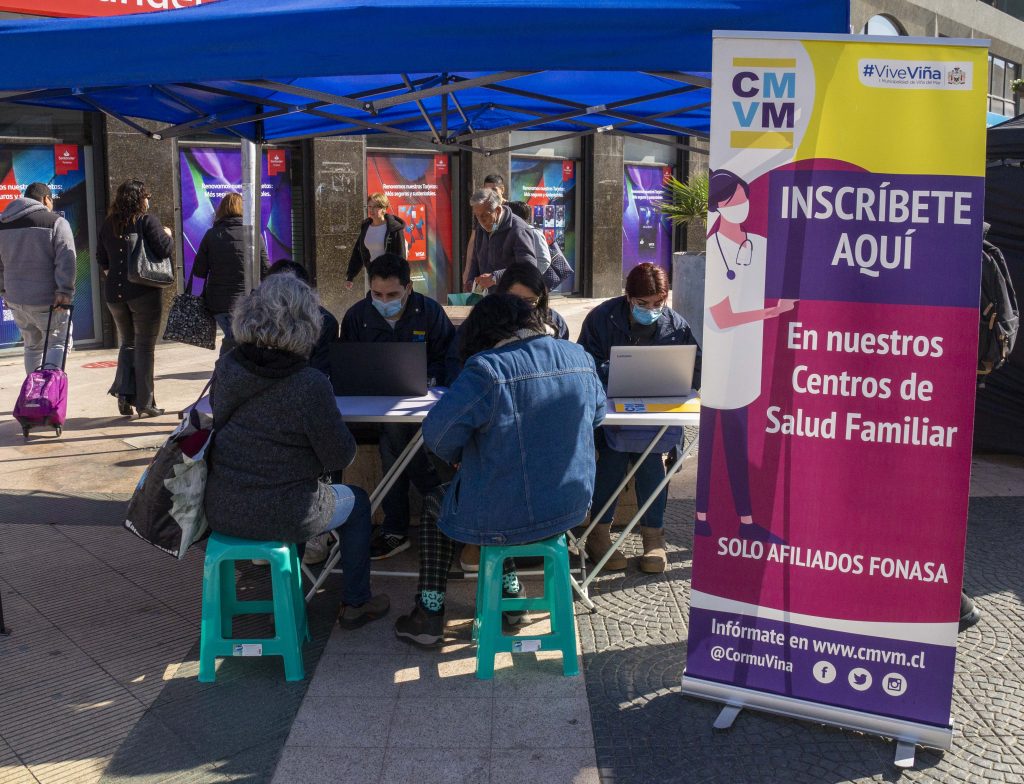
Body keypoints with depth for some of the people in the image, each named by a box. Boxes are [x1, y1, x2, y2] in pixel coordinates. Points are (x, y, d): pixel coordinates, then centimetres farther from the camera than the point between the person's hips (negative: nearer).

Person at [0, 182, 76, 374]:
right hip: (46, 300, -5)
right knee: (59, 342, 6)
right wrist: (65, 291, -17)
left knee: (32, 346, 17)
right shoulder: (56, 222, -6)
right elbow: (65, 260, -16)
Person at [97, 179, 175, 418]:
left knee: (127, 343, 18)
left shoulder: (108, 224, 9)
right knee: (144, 347, 2)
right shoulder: (147, 220, -9)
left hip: (115, 293, 5)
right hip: (144, 292, -5)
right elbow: (164, 250, -17)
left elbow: (101, 259, 15)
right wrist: (168, 235, 3)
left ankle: (124, 392, 2)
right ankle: (144, 402, 5)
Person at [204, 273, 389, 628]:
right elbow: (339, 456, -14)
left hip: (221, 509, 6)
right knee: (357, 502, 23)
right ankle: (355, 604, 33)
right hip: (282, 516, -5)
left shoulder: (225, 367, -5)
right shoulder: (309, 384, -22)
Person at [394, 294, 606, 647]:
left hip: (504, 519, -6)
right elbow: (597, 412, 15)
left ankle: (429, 616, 28)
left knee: (434, 503, 25)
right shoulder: (580, 359, -2)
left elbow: (438, 430, -22)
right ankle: (509, 591, 38)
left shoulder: (488, 370, -22)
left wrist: (459, 457, -1)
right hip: (571, 508, 6)